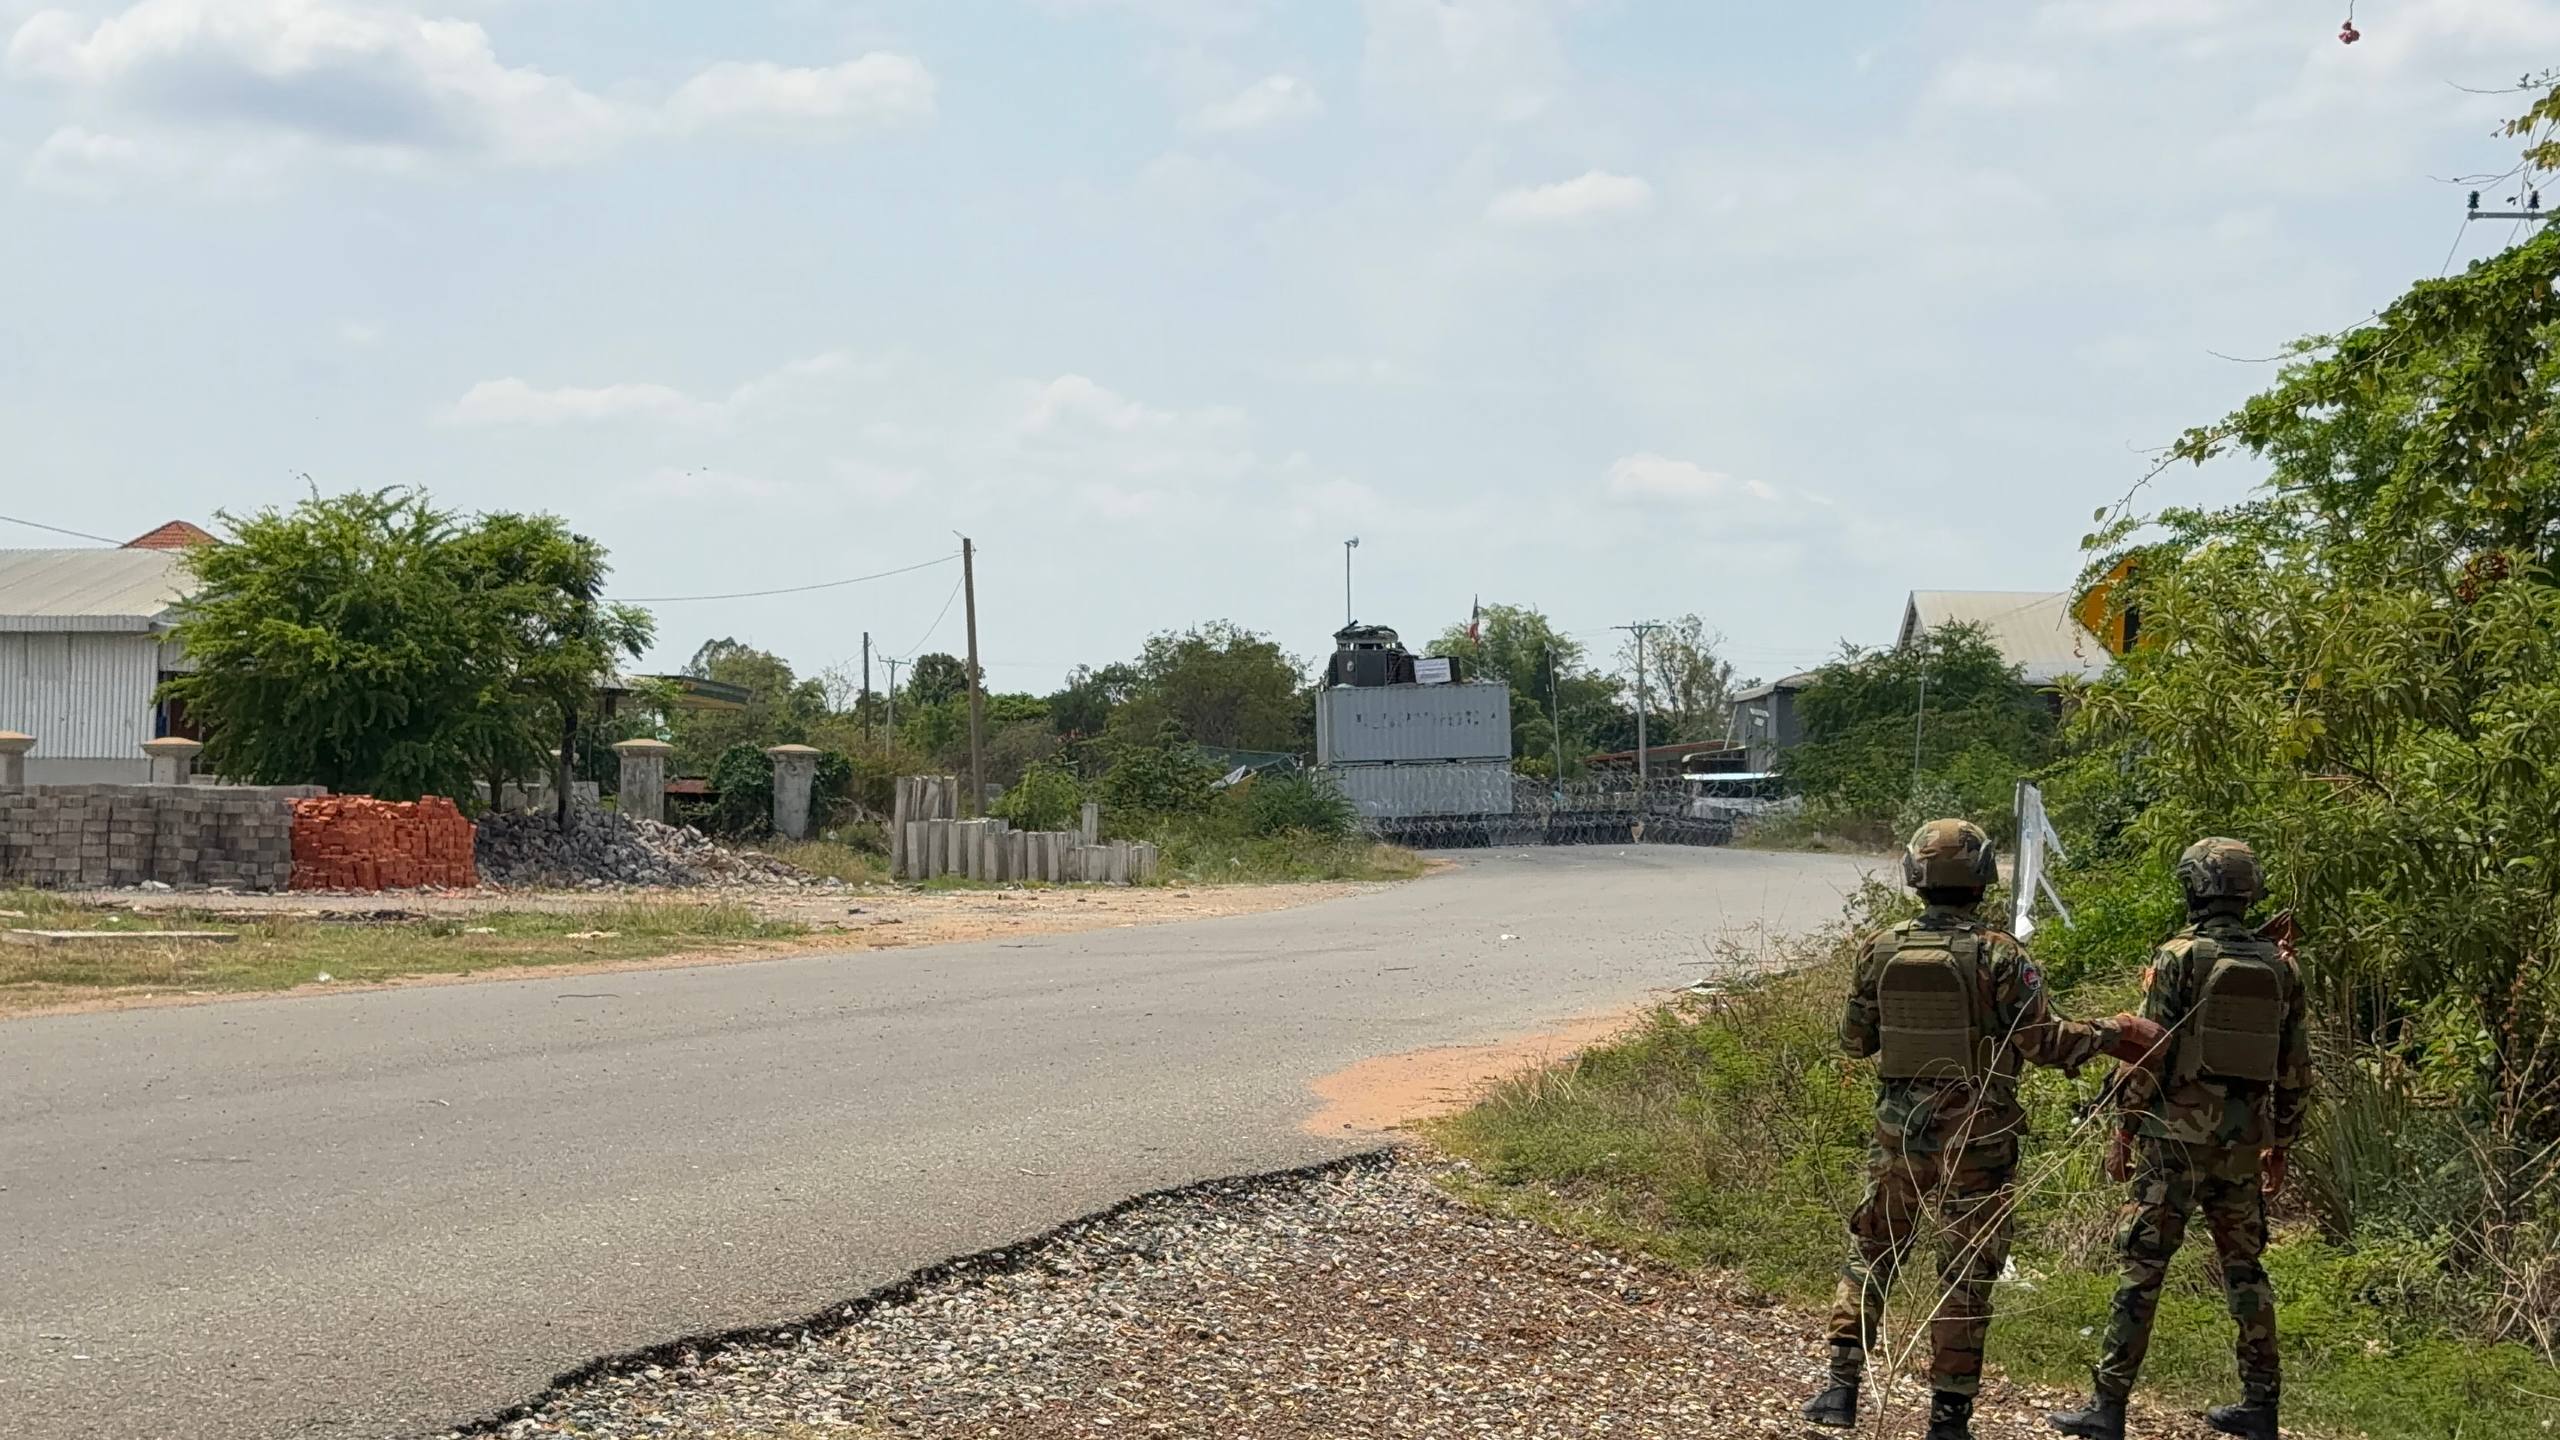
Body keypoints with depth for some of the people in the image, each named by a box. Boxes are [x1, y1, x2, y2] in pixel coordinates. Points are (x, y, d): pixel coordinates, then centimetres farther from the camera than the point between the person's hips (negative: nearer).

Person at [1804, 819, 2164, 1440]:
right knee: (1966, 1274, 6)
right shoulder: (1997, 955, -13)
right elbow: (2044, 1040, -12)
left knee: (1871, 1252, 18)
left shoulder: (1881, 950, -2)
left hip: (1899, 1131, 3)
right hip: (1976, 1136, -3)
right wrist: (2111, 1035, 4)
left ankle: (1842, 1388, 13)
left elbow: (1855, 1040, 7)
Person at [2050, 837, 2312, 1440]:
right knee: (2244, 1265, 15)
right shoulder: (2280, 965, 6)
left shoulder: (2179, 957, -9)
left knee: (2143, 1265, -2)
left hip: (2177, 1134, -5)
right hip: (2243, 1139, 5)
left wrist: (2124, 1129, -4)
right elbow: (2295, 1068, 11)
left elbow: (2149, 1051, -12)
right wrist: (2280, 1143, 20)